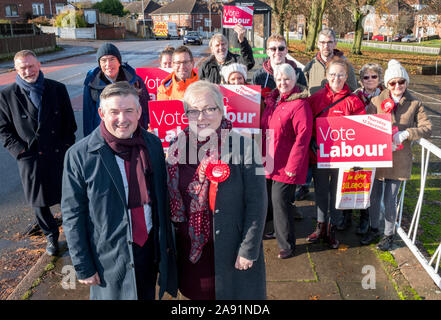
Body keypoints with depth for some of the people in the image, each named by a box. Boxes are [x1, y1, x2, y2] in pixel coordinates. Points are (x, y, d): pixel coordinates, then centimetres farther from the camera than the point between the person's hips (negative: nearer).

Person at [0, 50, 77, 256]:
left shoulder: (58, 89, 1)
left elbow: (69, 122, 6)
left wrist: (67, 146, -2)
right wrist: (20, 151, -8)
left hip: (60, 154, 0)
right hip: (31, 158, 0)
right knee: (39, 202, 13)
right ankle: (51, 236, 34)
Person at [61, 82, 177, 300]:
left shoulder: (153, 144, -4)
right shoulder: (79, 155, -16)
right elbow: (72, 215, -10)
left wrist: (166, 242, 11)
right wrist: (83, 267, -8)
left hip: (151, 249, 4)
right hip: (109, 259, -3)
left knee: (148, 296, 22)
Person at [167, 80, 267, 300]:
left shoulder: (243, 146, -15)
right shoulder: (177, 148, 0)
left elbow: (257, 203, -13)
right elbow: (172, 198, 9)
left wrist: (249, 249, -14)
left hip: (231, 249, -4)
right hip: (189, 247, 4)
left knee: (232, 293, 13)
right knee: (199, 293, 20)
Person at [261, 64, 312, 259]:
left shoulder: (300, 104, -14)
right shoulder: (272, 99, 11)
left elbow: (303, 137, -19)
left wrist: (293, 166, -20)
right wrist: (262, 156, 16)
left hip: (286, 166, -8)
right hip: (269, 162, 8)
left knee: (280, 201, -3)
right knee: (268, 199, 16)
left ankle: (287, 245, 14)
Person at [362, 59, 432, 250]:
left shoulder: (415, 104, 1)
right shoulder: (376, 101, 0)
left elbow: (427, 128, -5)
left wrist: (406, 133, -22)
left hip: (398, 160, -1)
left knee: (390, 200, 6)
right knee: (374, 197, 14)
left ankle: (389, 234, 27)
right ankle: (374, 229, 35)